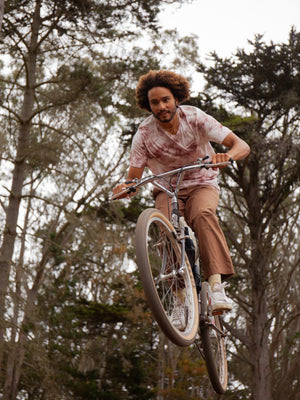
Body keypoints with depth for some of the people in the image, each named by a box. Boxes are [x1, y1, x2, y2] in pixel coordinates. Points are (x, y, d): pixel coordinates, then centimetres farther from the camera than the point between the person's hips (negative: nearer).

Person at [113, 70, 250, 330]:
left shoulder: (196, 118, -16)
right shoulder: (144, 135, -13)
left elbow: (242, 146, -22)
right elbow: (134, 177, -10)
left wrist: (226, 156, -46)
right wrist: (124, 189, -35)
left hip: (202, 185, -1)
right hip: (167, 191, 1)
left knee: (202, 214, -36)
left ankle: (217, 285, -42)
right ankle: (180, 301, -24)